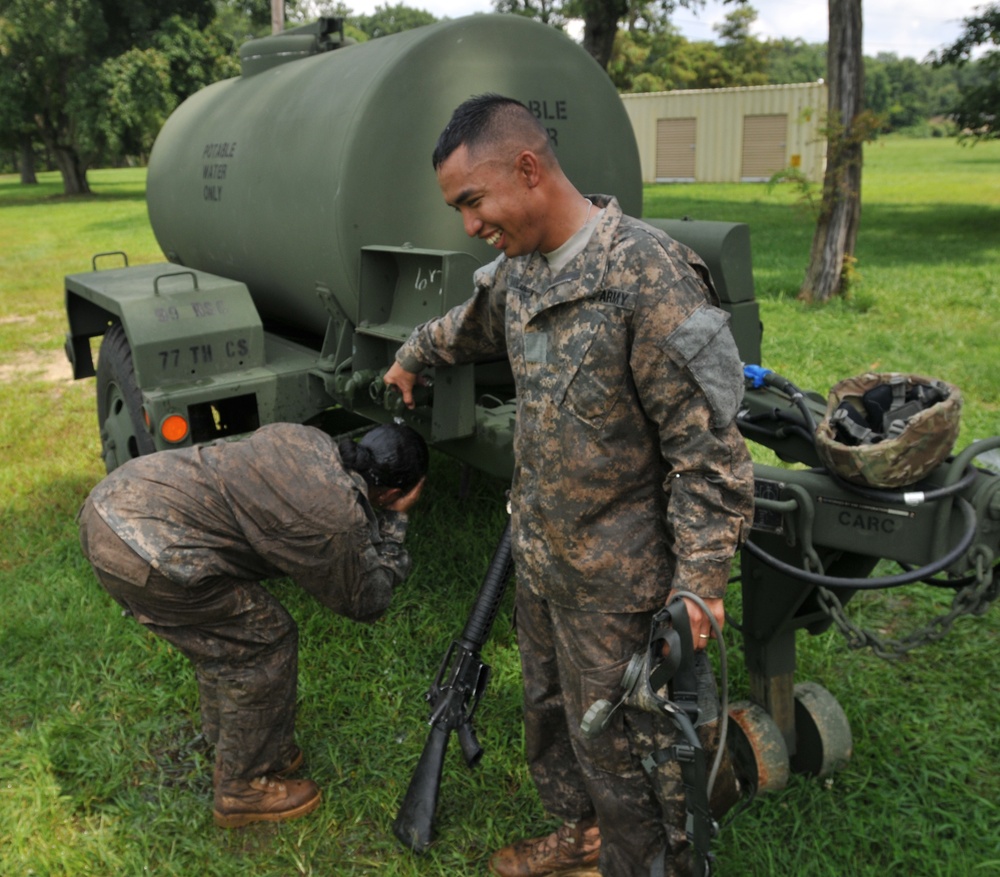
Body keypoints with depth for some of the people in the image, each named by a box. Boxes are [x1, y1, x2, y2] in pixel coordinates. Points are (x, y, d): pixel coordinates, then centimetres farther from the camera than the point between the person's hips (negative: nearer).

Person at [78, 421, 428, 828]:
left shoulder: (301, 436, 9)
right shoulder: (336, 519, -12)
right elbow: (365, 602, 5)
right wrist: (393, 522, 9)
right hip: (144, 554, -9)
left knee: (225, 631, 24)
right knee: (265, 644, 5)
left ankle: (230, 752, 43)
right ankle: (245, 789, 23)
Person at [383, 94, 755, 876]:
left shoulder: (648, 277, -23)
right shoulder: (519, 269, 2)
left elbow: (708, 446, -21)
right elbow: (470, 327, 27)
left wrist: (700, 582, -21)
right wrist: (412, 359, 43)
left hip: (619, 578, -8)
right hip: (540, 557, 8)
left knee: (619, 746, 9)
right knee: (550, 716, 25)